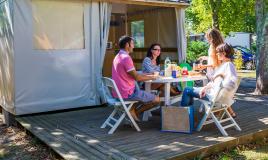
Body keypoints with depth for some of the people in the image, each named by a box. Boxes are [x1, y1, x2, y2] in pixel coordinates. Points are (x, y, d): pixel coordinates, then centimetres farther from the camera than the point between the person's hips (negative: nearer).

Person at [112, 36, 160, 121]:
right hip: (127, 93, -10)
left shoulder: (117, 57, 12)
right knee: (157, 99, -2)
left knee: (140, 91, 36)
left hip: (118, 92, 10)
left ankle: (132, 110, 18)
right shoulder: (126, 58, -19)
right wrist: (151, 77, -2)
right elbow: (137, 77, -18)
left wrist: (147, 75, 13)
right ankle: (134, 112, 5)